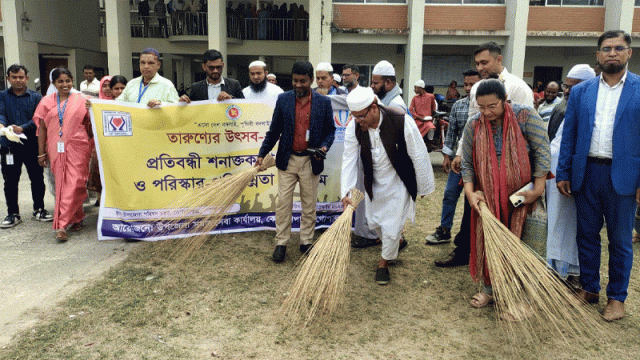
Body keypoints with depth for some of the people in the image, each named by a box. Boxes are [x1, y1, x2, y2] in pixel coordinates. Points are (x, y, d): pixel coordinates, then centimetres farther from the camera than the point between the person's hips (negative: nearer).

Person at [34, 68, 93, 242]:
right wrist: (41, 153, 7)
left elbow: (90, 124, 6)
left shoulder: (81, 100, 5)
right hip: (56, 149, 3)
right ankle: (77, 218, 24)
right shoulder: (46, 102, 10)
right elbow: (42, 128, 10)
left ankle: (62, 225, -6)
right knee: (61, 185, 7)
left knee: (74, 184, -9)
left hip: (77, 147, -2)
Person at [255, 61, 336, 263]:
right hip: (287, 160, 1)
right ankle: (281, 243, 14)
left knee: (309, 204, 9)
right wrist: (262, 153, 1)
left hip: (311, 161, 0)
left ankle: (306, 242, 23)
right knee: (283, 202, 2)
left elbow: (330, 130, 5)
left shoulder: (324, 102, -1)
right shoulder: (283, 100, 1)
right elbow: (274, 130, 6)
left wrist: (324, 146, -14)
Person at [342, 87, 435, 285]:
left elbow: (419, 157, -18)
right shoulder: (354, 127, -17)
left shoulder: (402, 121, -28)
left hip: (398, 183, -4)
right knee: (374, 222, 16)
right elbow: (349, 159, -15)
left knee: (391, 226, 0)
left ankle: (384, 262, 27)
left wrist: (424, 188, -9)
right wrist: (345, 192, -24)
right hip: (374, 183, 5)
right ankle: (398, 241, 47)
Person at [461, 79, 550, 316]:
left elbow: (542, 151, -9)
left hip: (519, 198, -3)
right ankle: (490, 288, 26)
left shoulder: (525, 116, -10)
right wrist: (469, 191, -10)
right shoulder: (474, 126, 0)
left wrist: (537, 189, -13)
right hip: (487, 198, 3)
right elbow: (467, 163, 4)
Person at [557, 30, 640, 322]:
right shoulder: (580, 91, 7)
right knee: (587, 234, 12)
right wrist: (563, 173, 2)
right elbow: (568, 135, 7)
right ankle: (589, 288, 28)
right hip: (586, 174, 3)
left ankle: (617, 297, 22)